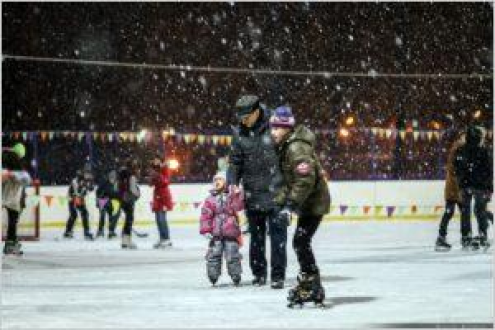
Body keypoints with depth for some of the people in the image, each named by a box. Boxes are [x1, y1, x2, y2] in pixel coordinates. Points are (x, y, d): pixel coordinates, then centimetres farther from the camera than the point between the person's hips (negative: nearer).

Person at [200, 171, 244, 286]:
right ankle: (213, 277, 9)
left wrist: (236, 194, -24)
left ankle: (236, 277, 10)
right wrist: (206, 230, -5)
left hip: (230, 233, -2)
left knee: (232, 255, 0)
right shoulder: (211, 199, 6)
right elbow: (205, 216, 3)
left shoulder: (232, 196, 4)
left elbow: (238, 207, -14)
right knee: (214, 255, 1)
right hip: (215, 234, 2)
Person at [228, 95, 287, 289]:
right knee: (256, 234, 11)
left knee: (277, 233, -3)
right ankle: (258, 273, 22)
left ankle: (278, 275, 3)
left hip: (276, 191, -4)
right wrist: (233, 183, -4)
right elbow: (235, 161, 9)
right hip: (252, 193, 4)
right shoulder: (239, 133, 1)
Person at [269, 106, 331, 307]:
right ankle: (308, 285, 26)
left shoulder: (297, 148, -21)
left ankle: (313, 288, -9)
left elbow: (305, 180, -29)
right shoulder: (285, 146, 11)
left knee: (301, 241, -13)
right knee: (301, 243, 15)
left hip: (314, 202, -10)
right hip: (308, 202, 10)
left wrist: (291, 205, -29)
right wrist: (281, 200, 13)